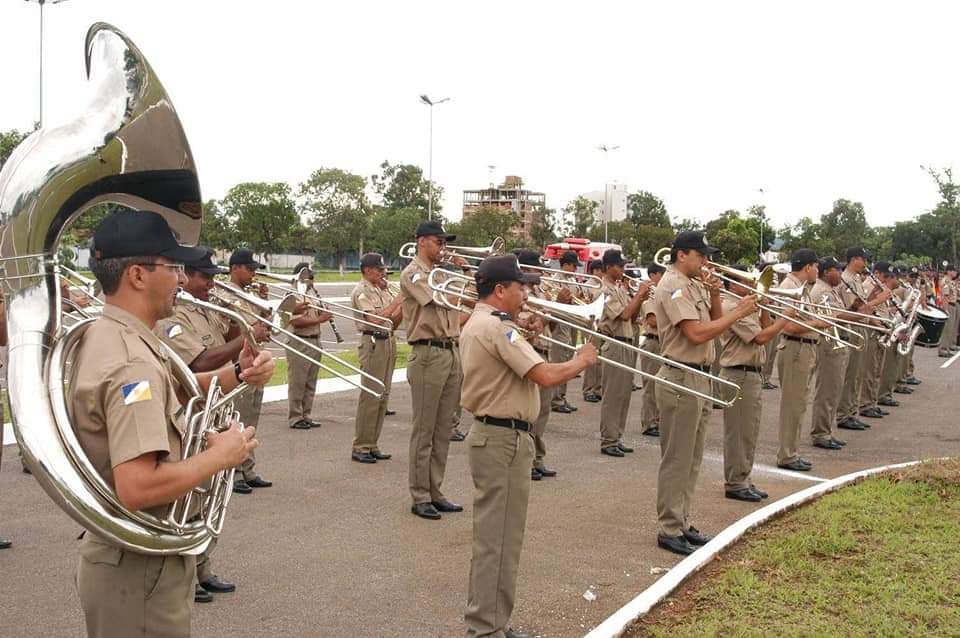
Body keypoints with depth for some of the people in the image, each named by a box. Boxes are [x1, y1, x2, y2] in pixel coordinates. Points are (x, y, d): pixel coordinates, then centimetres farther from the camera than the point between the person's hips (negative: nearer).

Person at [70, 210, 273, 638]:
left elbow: (172, 391, 16)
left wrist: (237, 374, -1)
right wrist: (220, 455, -20)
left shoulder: (101, 335, 6)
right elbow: (138, 488, -34)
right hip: (140, 571, -9)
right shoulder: (133, 361, -25)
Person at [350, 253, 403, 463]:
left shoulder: (383, 290, 17)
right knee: (370, 396, -7)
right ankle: (360, 447, -2)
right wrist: (396, 301, -15)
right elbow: (376, 319, -19)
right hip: (373, 342, -8)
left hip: (388, 341, 8)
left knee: (383, 396, 9)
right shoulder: (361, 292, -8)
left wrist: (403, 308, 0)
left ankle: (372, 445, 15)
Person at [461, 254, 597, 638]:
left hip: (492, 435, 11)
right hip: (504, 439, -11)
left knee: (495, 536, 17)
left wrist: (521, 333, 9)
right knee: (497, 538, -4)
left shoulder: (478, 323, 14)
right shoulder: (498, 327, -19)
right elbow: (545, 376, -25)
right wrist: (583, 360, -9)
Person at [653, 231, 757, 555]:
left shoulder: (693, 285, 15)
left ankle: (681, 523, 25)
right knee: (676, 461, -3)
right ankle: (669, 531, 5)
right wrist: (739, 312, -18)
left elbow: (715, 323, 17)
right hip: (681, 379, -10)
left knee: (690, 460, 15)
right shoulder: (673, 286, -15)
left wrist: (714, 294, 1)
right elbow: (697, 333, -23)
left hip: (698, 379, 10)